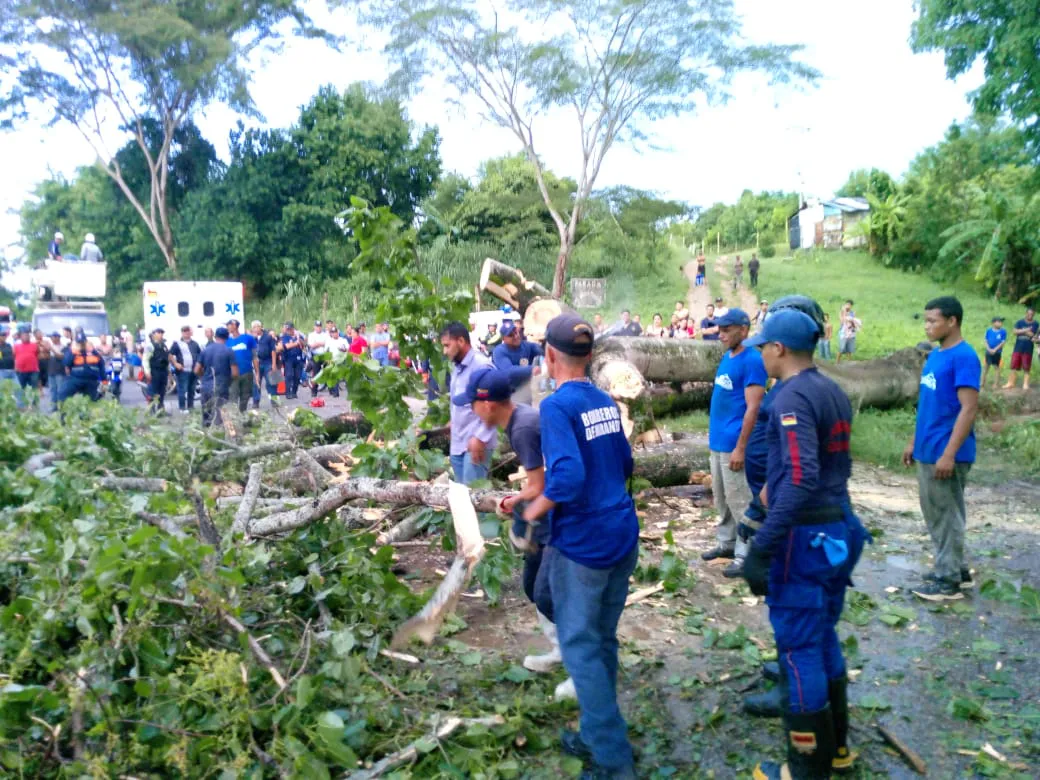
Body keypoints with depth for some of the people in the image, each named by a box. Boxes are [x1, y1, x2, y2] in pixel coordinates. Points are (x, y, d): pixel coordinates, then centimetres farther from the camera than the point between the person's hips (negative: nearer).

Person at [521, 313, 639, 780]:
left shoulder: (557, 406, -17)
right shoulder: (606, 402, 7)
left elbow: (567, 475, -28)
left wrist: (537, 509, -12)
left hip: (581, 542, -8)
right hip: (622, 535, 8)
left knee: (580, 647, 5)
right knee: (602, 640, 19)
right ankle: (597, 735, 33)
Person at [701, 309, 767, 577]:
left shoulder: (752, 360, -16)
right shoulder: (726, 358, 11)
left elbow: (753, 408, -19)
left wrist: (740, 448, -21)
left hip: (733, 445, -9)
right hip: (717, 442, 9)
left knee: (738, 502, -1)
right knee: (721, 499, 17)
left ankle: (744, 555, 8)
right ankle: (725, 543, 30)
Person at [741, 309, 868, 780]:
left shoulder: (793, 397, -19)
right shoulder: (834, 393, 9)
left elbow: (801, 481, -28)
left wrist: (760, 550, -28)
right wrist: (774, 487, 26)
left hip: (804, 537, -9)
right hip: (838, 530, 9)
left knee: (799, 649, 4)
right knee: (824, 639, 21)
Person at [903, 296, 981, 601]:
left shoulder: (964, 356, -16)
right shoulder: (934, 355, 11)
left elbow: (969, 408, -20)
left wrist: (949, 454, -22)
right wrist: (914, 442, 17)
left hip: (946, 453, -9)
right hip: (927, 451, 9)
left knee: (947, 514, 2)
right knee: (933, 512, 16)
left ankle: (949, 580, 13)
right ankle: (953, 568, 30)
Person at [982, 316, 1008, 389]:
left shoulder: (1003, 331, -5)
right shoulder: (989, 330, 1)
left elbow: (1003, 342, -7)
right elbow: (986, 341, 3)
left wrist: (995, 349, -15)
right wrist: (989, 349, -11)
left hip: (997, 352, -2)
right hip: (989, 351, 2)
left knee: (997, 367, 4)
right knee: (986, 366, 8)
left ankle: (996, 383, 11)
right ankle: (983, 382, 15)